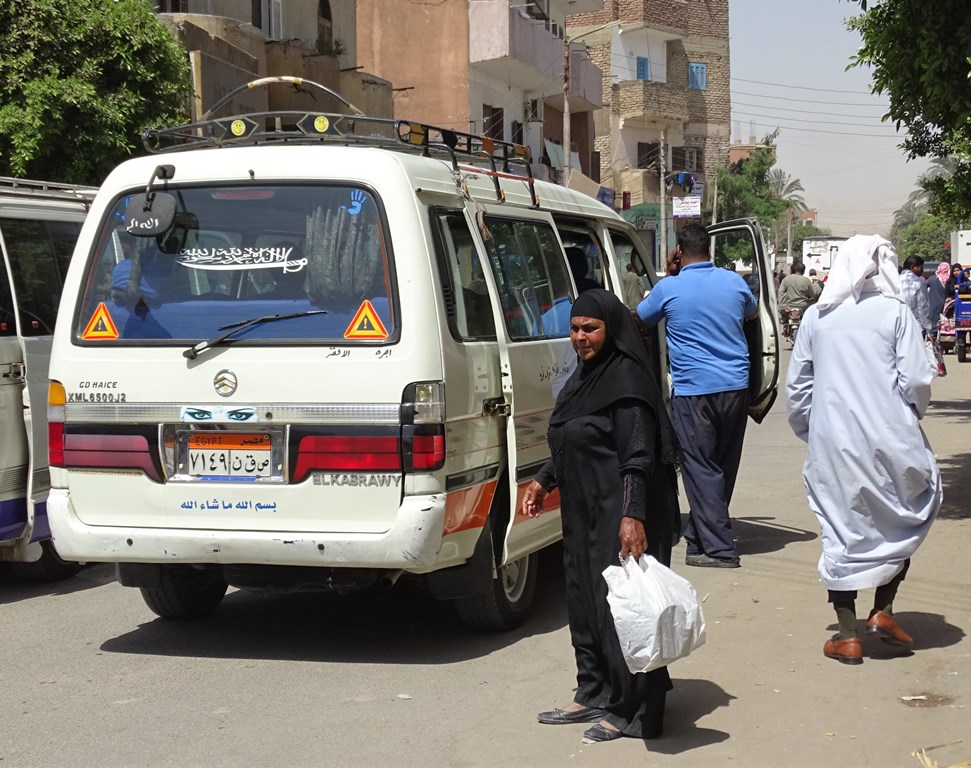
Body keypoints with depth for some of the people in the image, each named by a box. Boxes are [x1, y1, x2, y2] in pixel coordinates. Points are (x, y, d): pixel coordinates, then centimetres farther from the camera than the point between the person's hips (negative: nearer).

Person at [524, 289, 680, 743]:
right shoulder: (585, 375, 12)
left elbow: (638, 456, -22)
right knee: (584, 602, 15)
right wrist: (544, 481, 18)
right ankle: (594, 696, 28)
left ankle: (630, 711, 7)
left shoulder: (626, 379, -16)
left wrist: (632, 516, -29)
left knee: (619, 604, -3)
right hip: (583, 512, 10)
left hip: (620, 516, -10)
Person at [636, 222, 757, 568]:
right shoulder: (734, 282, 4)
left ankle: (719, 548, -7)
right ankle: (699, 536, 24)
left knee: (701, 470, -1)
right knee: (723, 467, 14)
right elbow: (753, 314, 25)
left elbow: (638, 319, 11)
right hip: (735, 387, 5)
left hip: (693, 391, -4)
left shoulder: (668, 289, -6)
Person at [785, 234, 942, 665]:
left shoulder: (816, 317, 5)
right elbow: (916, 382, -8)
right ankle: (883, 611, 13)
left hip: (832, 442, 2)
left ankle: (847, 635, 10)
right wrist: (910, 418, 11)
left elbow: (796, 386, 6)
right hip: (889, 440, -2)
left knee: (841, 530, 9)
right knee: (905, 520, 19)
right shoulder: (894, 313, -5)